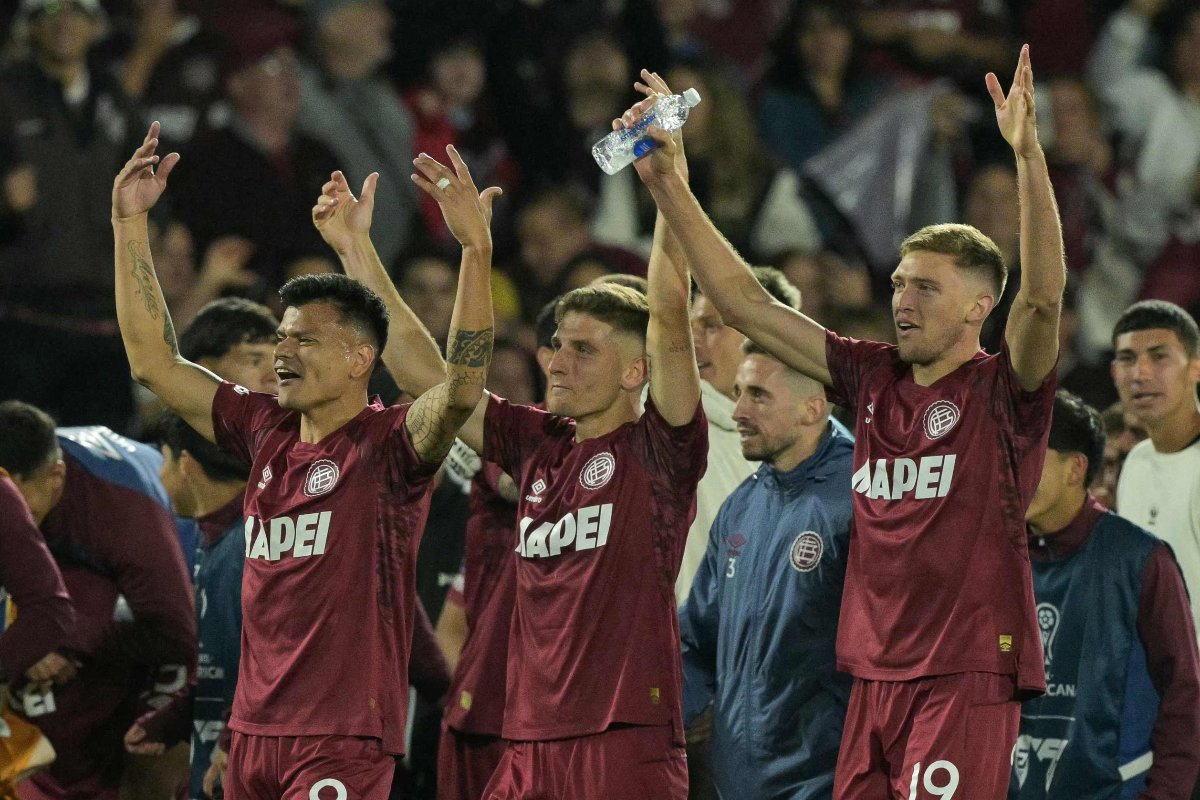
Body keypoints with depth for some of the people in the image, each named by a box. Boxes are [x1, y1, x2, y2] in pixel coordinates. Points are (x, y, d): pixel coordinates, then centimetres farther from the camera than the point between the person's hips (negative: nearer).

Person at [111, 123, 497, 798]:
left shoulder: (389, 444, -6)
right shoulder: (266, 432, 12)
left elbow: (461, 388, -25)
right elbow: (154, 361, 16)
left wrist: (477, 249, -34)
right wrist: (131, 225, 12)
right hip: (256, 733, 7)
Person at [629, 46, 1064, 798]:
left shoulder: (1004, 391, -3)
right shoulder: (873, 379, 12)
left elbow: (1044, 295, -21)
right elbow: (746, 303, 14)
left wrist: (1029, 155, -32)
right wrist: (669, 187, 9)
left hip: (967, 678, -6)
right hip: (877, 675, 6)